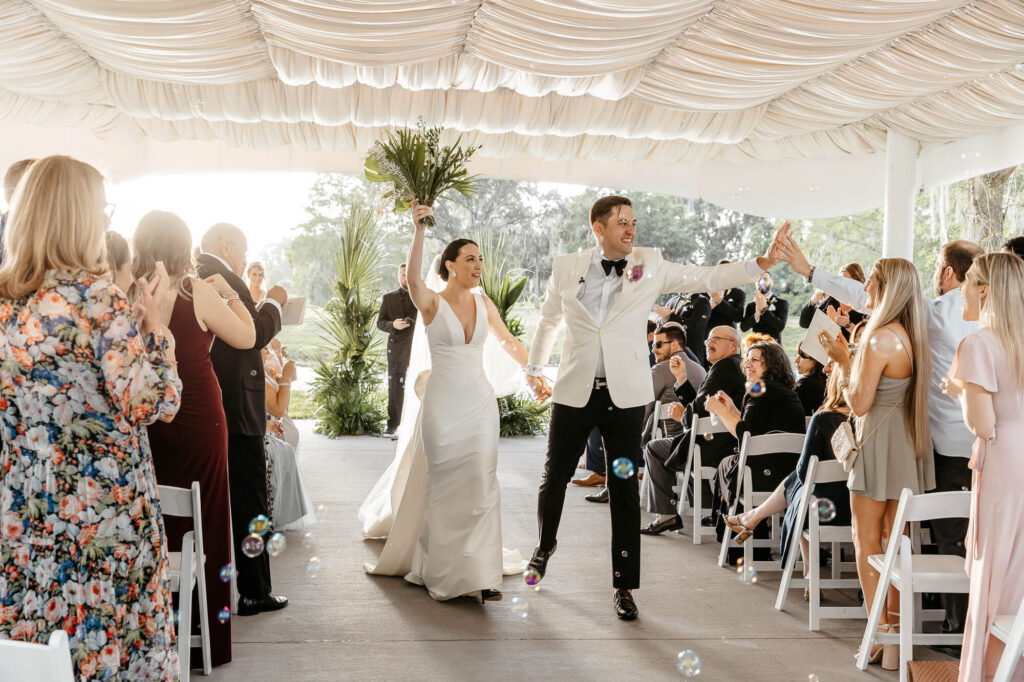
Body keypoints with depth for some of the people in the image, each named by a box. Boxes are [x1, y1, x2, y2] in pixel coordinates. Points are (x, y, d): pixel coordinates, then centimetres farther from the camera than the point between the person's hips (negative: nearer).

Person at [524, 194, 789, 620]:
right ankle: (546, 546, 43)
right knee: (555, 476, 13)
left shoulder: (650, 267, 0)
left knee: (625, 490, 2)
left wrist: (761, 264, -16)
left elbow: (705, 279, -5)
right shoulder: (567, 268, 2)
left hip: (624, 394, -1)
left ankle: (624, 586, 14)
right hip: (574, 391, 1)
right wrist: (534, 369, 20)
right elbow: (548, 319, 16)